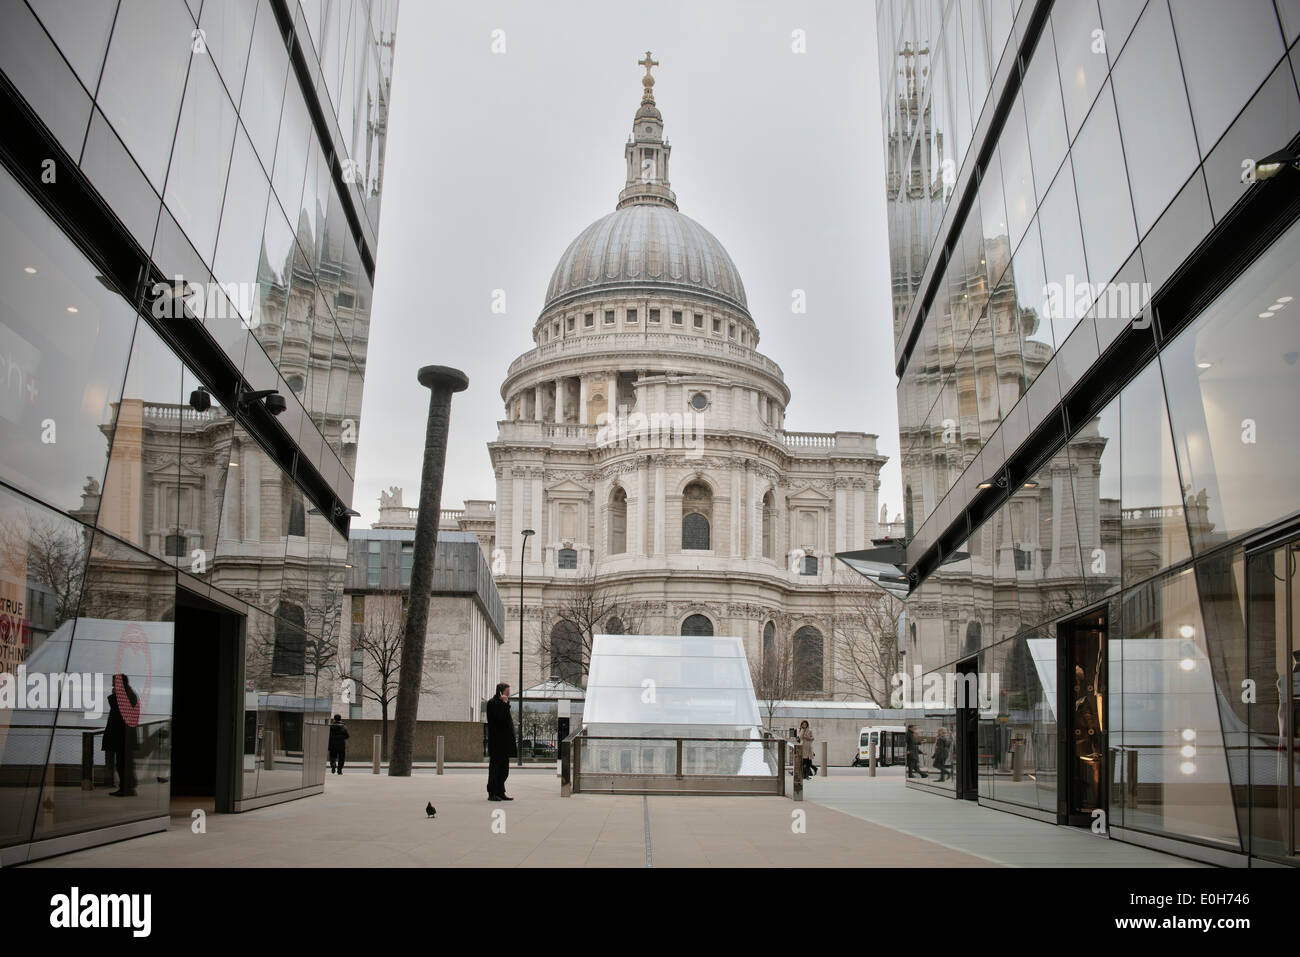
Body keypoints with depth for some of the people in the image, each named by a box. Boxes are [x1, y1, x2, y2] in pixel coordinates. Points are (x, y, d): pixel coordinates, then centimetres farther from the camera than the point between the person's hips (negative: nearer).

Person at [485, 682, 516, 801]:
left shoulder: (502, 703, 19)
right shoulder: (492, 703, -11)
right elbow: (500, 717, -23)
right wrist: (505, 703, -20)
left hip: (504, 743, 9)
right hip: (497, 743, -9)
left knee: (504, 769, 11)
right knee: (495, 767, -4)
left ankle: (500, 792, 17)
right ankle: (492, 793, 0)